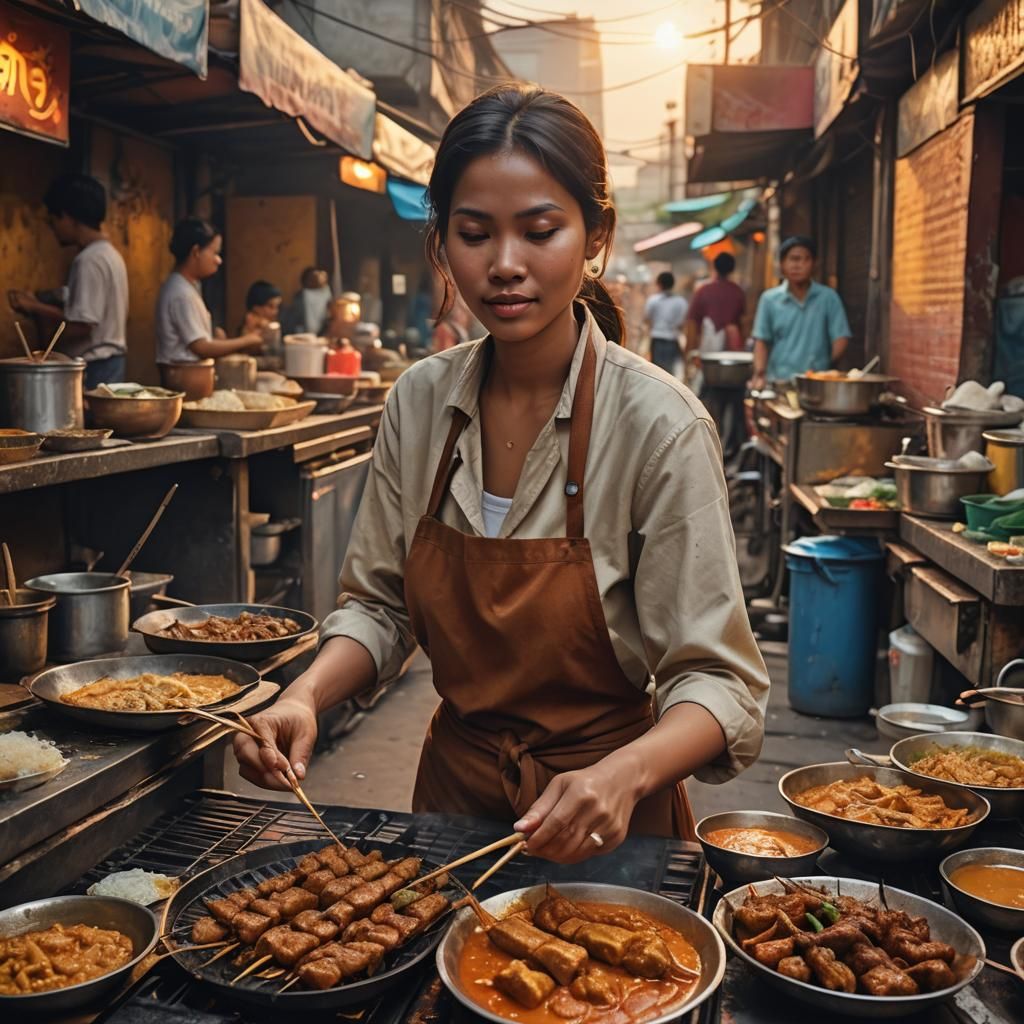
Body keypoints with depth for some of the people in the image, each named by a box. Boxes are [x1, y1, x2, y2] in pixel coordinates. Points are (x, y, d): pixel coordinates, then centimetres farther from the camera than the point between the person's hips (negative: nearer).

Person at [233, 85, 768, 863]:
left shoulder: (659, 426, -22)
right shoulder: (420, 401, -7)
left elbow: (718, 681, -20)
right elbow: (381, 603, 1)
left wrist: (624, 775, -38)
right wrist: (307, 696, -17)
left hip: (598, 825, -4)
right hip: (453, 784, 4)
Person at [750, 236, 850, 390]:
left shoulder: (828, 297, 4)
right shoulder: (769, 299, 5)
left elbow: (841, 337, 2)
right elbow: (761, 341, 4)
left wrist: (830, 369, -11)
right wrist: (759, 374, -10)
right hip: (778, 382, 0)